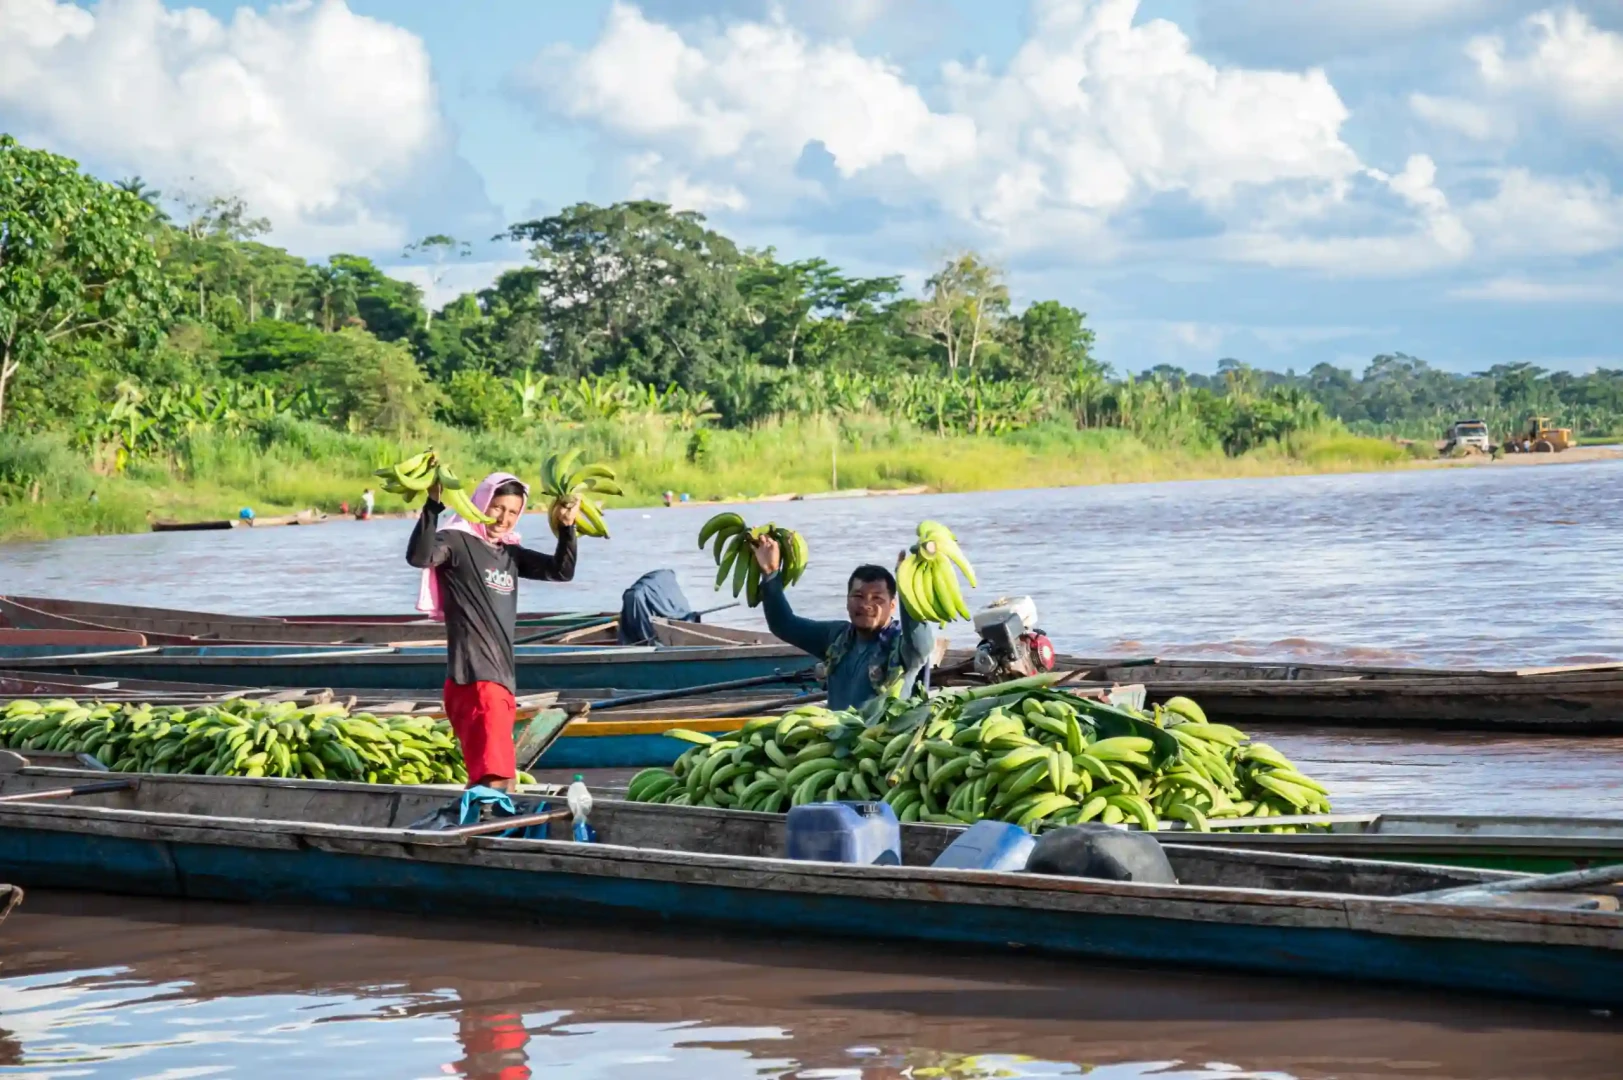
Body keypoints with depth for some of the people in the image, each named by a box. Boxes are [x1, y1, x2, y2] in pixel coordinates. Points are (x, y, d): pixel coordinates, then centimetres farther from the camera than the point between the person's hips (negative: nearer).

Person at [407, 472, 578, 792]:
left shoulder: (510, 553, 19)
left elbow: (562, 570, 18)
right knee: (496, 777, -21)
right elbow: (419, 556, -24)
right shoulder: (456, 541, -5)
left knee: (485, 776, 15)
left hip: (501, 677, 9)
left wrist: (567, 528, 3)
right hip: (474, 677, -9)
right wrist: (433, 506, -35)